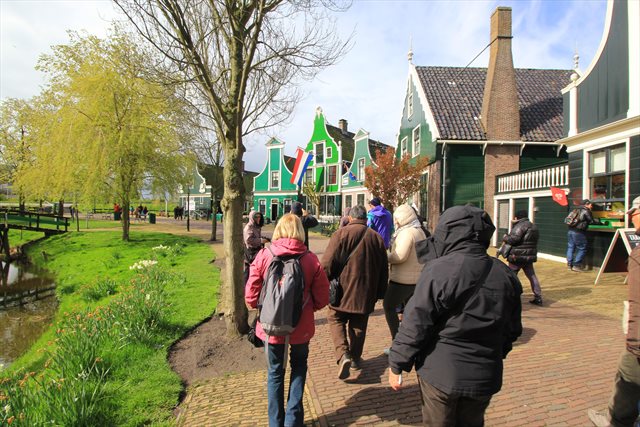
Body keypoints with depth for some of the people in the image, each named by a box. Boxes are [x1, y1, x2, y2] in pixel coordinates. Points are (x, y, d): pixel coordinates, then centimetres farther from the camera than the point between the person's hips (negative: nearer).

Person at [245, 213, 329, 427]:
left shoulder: (264, 256, -13)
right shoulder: (310, 259, -14)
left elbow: (251, 297, -8)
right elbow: (322, 298, -7)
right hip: (301, 327, 0)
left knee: (275, 372, 21)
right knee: (299, 367, 25)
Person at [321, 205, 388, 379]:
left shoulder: (341, 233, -11)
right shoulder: (376, 237, 5)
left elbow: (328, 263, -16)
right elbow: (383, 270, 10)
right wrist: (379, 292, 19)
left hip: (342, 289, -4)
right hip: (366, 293, 4)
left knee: (336, 320, 12)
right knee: (358, 325, 18)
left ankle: (342, 354, -5)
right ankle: (355, 357, 30)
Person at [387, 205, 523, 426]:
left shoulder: (439, 269, -20)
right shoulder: (505, 275, -1)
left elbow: (415, 324, -18)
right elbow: (512, 329, 9)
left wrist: (396, 365, -7)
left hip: (441, 374, -5)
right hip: (485, 376, 5)